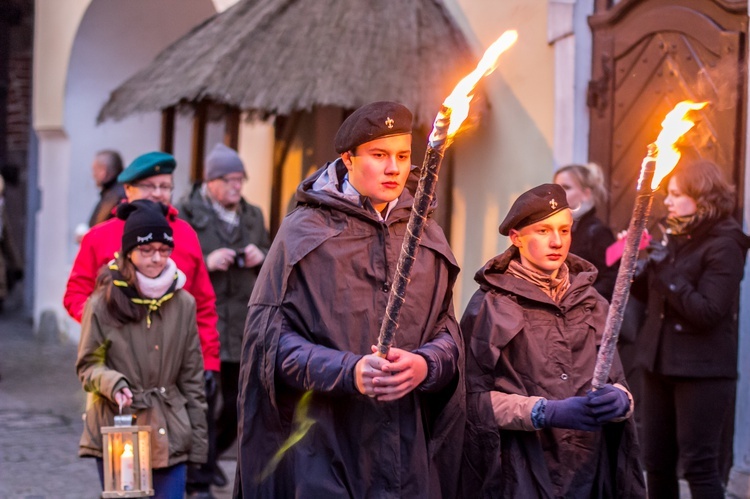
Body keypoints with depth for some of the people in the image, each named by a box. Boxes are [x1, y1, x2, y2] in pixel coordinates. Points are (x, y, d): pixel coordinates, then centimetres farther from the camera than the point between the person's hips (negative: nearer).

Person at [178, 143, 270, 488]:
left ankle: (211, 454, 35)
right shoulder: (187, 214, -4)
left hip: (242, 327, 6)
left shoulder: (252, 216, 15)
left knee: (238, 403, 10)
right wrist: (206, 263, -19)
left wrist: (261, 258, 0)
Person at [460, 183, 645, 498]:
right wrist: (546, 412, -22)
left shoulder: (592, 304, 9)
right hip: (521, 473, -4)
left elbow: (617, 383, 6)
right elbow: (475, 397, -11)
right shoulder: (492, 304, -4)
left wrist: (619, 400, -16)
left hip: (591, 470, 4)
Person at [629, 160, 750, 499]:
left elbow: (708, 312, -21)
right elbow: (654, 298, 16)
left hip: (702, 371, -8)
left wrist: (666, 273, -21)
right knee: (657, 461, 12)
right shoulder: (676, 237, 11)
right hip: (660, 363, 8)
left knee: (698, 464, -3)